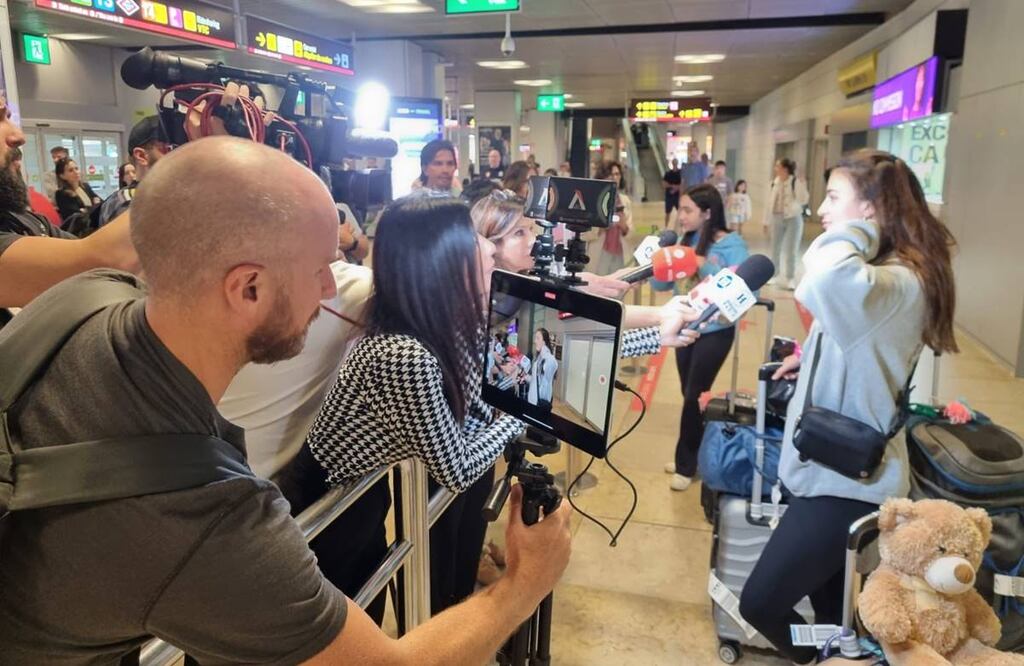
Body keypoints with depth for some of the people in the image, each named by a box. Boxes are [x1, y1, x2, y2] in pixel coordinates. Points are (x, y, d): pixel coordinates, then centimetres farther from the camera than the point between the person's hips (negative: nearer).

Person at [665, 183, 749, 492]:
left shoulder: (731, 244, -13)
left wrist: (704, 265, -27)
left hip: (715, 332, -5)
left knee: (695, 396, 0)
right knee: (689, 395, 13)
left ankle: (687, 464, 17)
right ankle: (688, 458, 29)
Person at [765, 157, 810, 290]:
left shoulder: (796, 182, -10)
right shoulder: (775, 182, 5)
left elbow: (803, 200, -17)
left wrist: (802, 186, -29)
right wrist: (767, 221, 12)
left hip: (793, 218, -5)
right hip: (777, 218, 5)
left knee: (791, 250, 0)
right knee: (775, 248, 11)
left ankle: (790, 279, 7)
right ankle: (773, 274, 22)